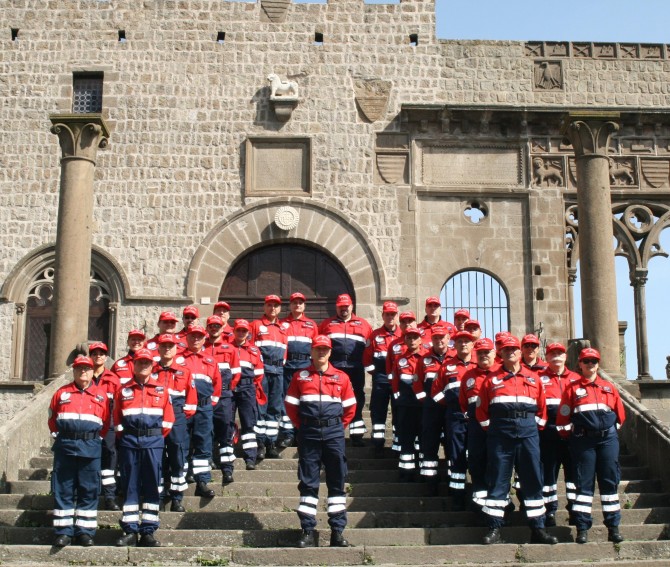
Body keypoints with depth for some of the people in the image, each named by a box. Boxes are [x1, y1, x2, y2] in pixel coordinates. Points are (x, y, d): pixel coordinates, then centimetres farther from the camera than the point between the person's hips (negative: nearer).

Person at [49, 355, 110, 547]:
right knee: (63, 489, 1)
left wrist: (96, 439, 6)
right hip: (65, 445, 0)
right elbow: (52, 418, 16)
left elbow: (106, 422, 11)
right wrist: (59, 436, 11)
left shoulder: (101, 394, 6)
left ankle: (85, 531, 8)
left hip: (90, 446, 0)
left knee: (89, 490, 1)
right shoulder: (62, 393, 7)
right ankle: (63, 531, 6)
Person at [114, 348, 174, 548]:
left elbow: (168, 418, 8)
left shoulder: (161, 389, 7)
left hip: (153, 441, 0)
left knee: (152, 486, 1)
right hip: (129, 441, 0)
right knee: (130, 485, 2)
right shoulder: (124, 390, 8)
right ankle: (130, 530, 7)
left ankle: (148, 532, 6)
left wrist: (158, 436, 5)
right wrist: (123, 437, 6)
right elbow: (117, 419, 11)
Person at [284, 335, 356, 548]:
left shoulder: (342, 377, 6)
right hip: (309, 433, -1)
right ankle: (308, 531, 6)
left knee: (337, 481, 2)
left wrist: (340, 426, 5)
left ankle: (337, 531, 8)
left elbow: (350, 406, 11)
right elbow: (290, 404, 8)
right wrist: (301, 426, 4)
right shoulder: (300, 377, 6)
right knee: (308, 482, 1)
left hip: (334, 432, 1)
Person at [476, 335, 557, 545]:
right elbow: (482, 409, 10)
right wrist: (491, 430, 7)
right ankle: (494, 529, 5)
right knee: (497, 480, 0)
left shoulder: (533, 378, 11)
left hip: (527, 431, 1)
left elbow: (541, 408, 15)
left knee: (533, 479, 2)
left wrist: (535, 427, 8)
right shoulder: (492, 379, 8)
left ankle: (538, 529, 7)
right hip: (500, 432, -1)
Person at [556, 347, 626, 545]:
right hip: (583, 440, -2)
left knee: (610, 482, 2)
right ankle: (582, 528, 1)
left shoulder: (609, 387, 12)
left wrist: (608, 430, 14)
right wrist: (571, 436, 5)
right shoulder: (572, 388, 5)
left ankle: (613, 528, 9)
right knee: (584, 483, -2)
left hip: (607, 438, 2)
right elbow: (563, 417, 4)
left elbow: (620, 415, 18)